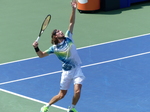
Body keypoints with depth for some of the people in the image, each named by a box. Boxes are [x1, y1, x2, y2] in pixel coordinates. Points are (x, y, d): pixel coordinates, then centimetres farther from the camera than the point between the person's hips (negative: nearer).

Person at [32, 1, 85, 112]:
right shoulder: (54, 48, -3)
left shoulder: (68, 38, 1)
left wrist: (74, 9, -12)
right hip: (67, 71, -1)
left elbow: (71, 23, -3)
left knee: (77, 91, -16)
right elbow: (41, 55, 1)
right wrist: (36, 48, -18)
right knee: (61, 95, 6)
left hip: (77, 69, 2)